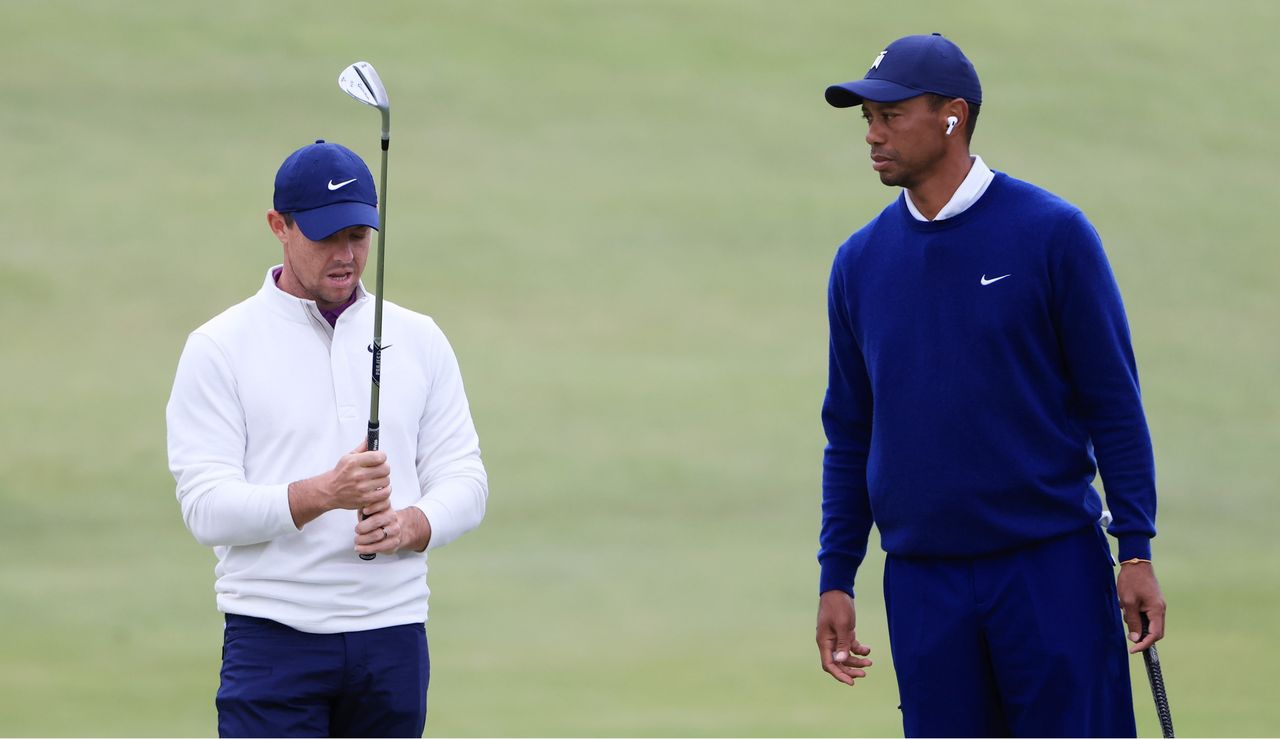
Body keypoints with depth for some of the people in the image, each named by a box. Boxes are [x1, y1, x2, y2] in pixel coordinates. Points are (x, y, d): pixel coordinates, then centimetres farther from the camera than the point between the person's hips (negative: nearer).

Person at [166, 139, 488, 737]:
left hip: (393, 638, 4)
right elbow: (207, 507, -8)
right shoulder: (219, 348, 0)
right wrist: (324, 493, -23)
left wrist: (410, 524, -12)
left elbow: (464, 480, 10)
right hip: (274, 638, -4)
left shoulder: (420, 341, 12)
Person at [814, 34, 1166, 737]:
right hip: (921, 584, 3)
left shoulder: (1052, 233, -4)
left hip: (1053, 567, -3)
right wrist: (835, 580, 10)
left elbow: (1113, 401, -2)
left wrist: (1136, 552, -8)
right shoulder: (860, 262, 8)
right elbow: (849, 433, 14)